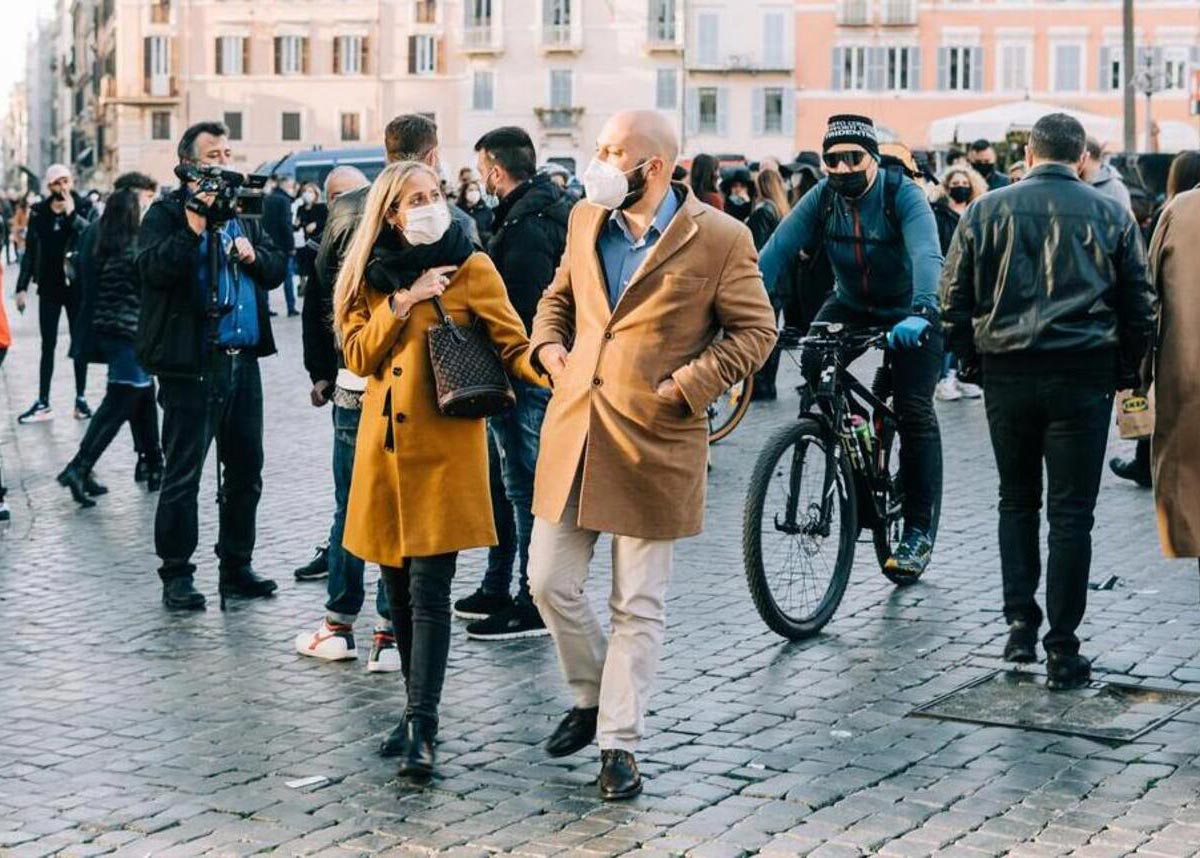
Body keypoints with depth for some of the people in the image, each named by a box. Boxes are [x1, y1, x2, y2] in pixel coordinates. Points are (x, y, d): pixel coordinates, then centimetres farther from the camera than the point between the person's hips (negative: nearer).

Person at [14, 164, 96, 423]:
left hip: (76, 285, -1)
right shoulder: (39, 212, 2)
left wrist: (72, 214, -22)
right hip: (49, 287, 1)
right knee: (48, 346, 5)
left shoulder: (84, 208, -2)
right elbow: (30, 252, 4)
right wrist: (22, 287, 1)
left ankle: (80, 399, 14)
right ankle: (43, 403, 8)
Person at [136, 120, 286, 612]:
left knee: (246, 470, 11)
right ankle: (176, 575, 6)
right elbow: (154, 267, -18)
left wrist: (253, 255, -5)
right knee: (183, 474, -2)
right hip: (191, 363, -6)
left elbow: (277, 269, 14)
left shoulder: (243, 214, 17)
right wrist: (195, 225, -24)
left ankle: (236, 566, 23)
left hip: (244, 360, 7)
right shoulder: (166, 215, -2)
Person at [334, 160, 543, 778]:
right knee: (398, 590, 10)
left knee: (428, 589, -11)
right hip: (383, 449, 4)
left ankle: (421, 728, -12)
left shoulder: (470, 268, 0)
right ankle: (418, 713, 23)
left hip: (442, 448, -4)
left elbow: (512, 346, -5)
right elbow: (358, 356, 3)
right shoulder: (372, 275, 12)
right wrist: (403, 302, -8)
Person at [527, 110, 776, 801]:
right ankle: (592, 697, 32)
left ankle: (621, 743, 14)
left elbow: (755, 330, -3)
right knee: (551, 583, 8)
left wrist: (687, 385, -11)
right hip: (573, 430, 5)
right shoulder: (586, 221, 10)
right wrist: (549, 345, 6)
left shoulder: (719, 238, -8)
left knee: (639, 606, 3)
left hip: (654, 440, -5)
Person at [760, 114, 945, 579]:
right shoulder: (822, 198, -13)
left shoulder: (903, 195, -24)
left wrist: (920, 313, -58)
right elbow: (778, 249, -22)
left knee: (914, 412, -13)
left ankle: (920, 531, -4)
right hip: (851, 306, 4)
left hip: (910, 313, -4)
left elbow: (926, 255, -40)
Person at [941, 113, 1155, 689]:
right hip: (1083, 376, -1)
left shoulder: (987, 211, 3)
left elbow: (953, 300, 4)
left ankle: (1019, 624, 12)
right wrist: (1122, 370, 15)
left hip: (1006, 375, 1)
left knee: (1016, 500, 18)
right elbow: (1140, 307, 5)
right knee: (1071, 513, 2)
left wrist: (972, 359, 16)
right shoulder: (1110, 214, 3)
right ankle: (1062, 651, 3)